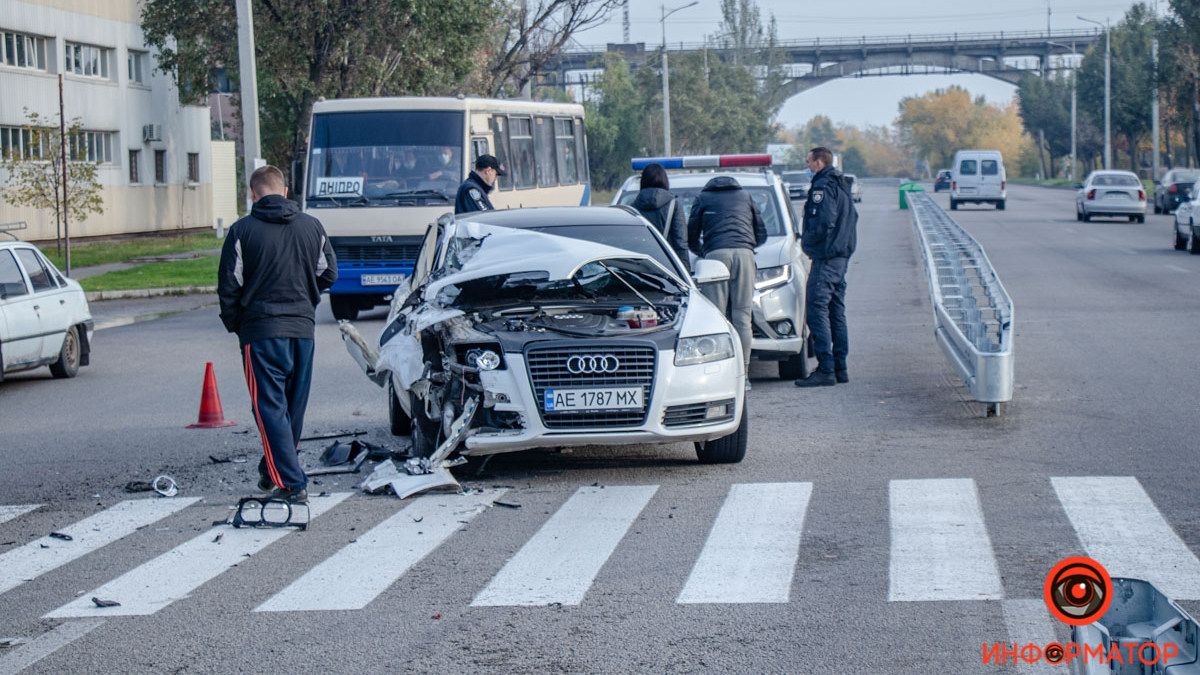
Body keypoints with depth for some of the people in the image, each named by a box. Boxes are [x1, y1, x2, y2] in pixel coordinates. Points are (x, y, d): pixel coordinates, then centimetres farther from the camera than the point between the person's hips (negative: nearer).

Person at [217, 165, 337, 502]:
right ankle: (272, 473, 30)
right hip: (303, 328, 4)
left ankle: (291, 483, -13)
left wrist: (233, 323, 11)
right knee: (293, 406, 16)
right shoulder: (312, 227, 5)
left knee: (269, 407, -3)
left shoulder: (242, 231, -6)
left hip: (261, 331, -4)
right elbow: (329, 274, 12)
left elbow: (229, 285, -5)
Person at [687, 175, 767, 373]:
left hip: (716, 253, -2)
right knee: (742, 315, 0)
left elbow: (691, 238, 23)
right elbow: (761, 234, 28)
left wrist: (702, 252, 41)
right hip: (744, 253, 2)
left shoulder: (703, 198, 22)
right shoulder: (745, 196, 28)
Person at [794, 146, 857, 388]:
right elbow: (852, 218, 22)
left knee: (817, 309, -11)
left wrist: (806, 241, -8)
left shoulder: (822, 187, -13)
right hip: (842, 257, 10)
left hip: (825, 258, -10)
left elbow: (824, 222, -23)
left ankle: (825, 369, -17)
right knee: (836, 311, 13)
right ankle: (840, 368, 15)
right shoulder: (841, 186, 18)